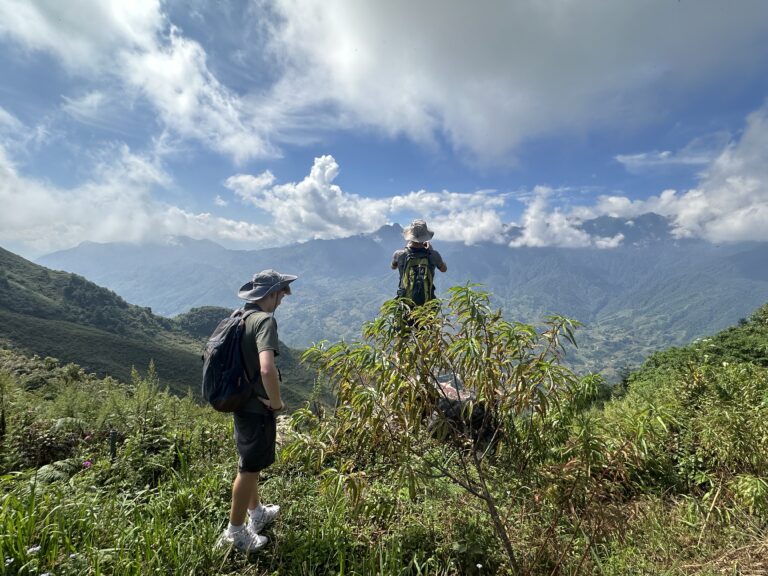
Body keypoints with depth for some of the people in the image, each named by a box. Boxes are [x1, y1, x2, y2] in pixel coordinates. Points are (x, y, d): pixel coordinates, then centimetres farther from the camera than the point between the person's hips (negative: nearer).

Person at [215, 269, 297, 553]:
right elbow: (267, 369, -39)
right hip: (257, 406, -9)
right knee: (250, 467, 8)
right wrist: (277, 402, -20)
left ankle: (256, 511, 45)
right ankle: (235, 532, 26)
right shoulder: (265, 320, -23)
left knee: (250, 462, 24)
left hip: (241, 400, 9)